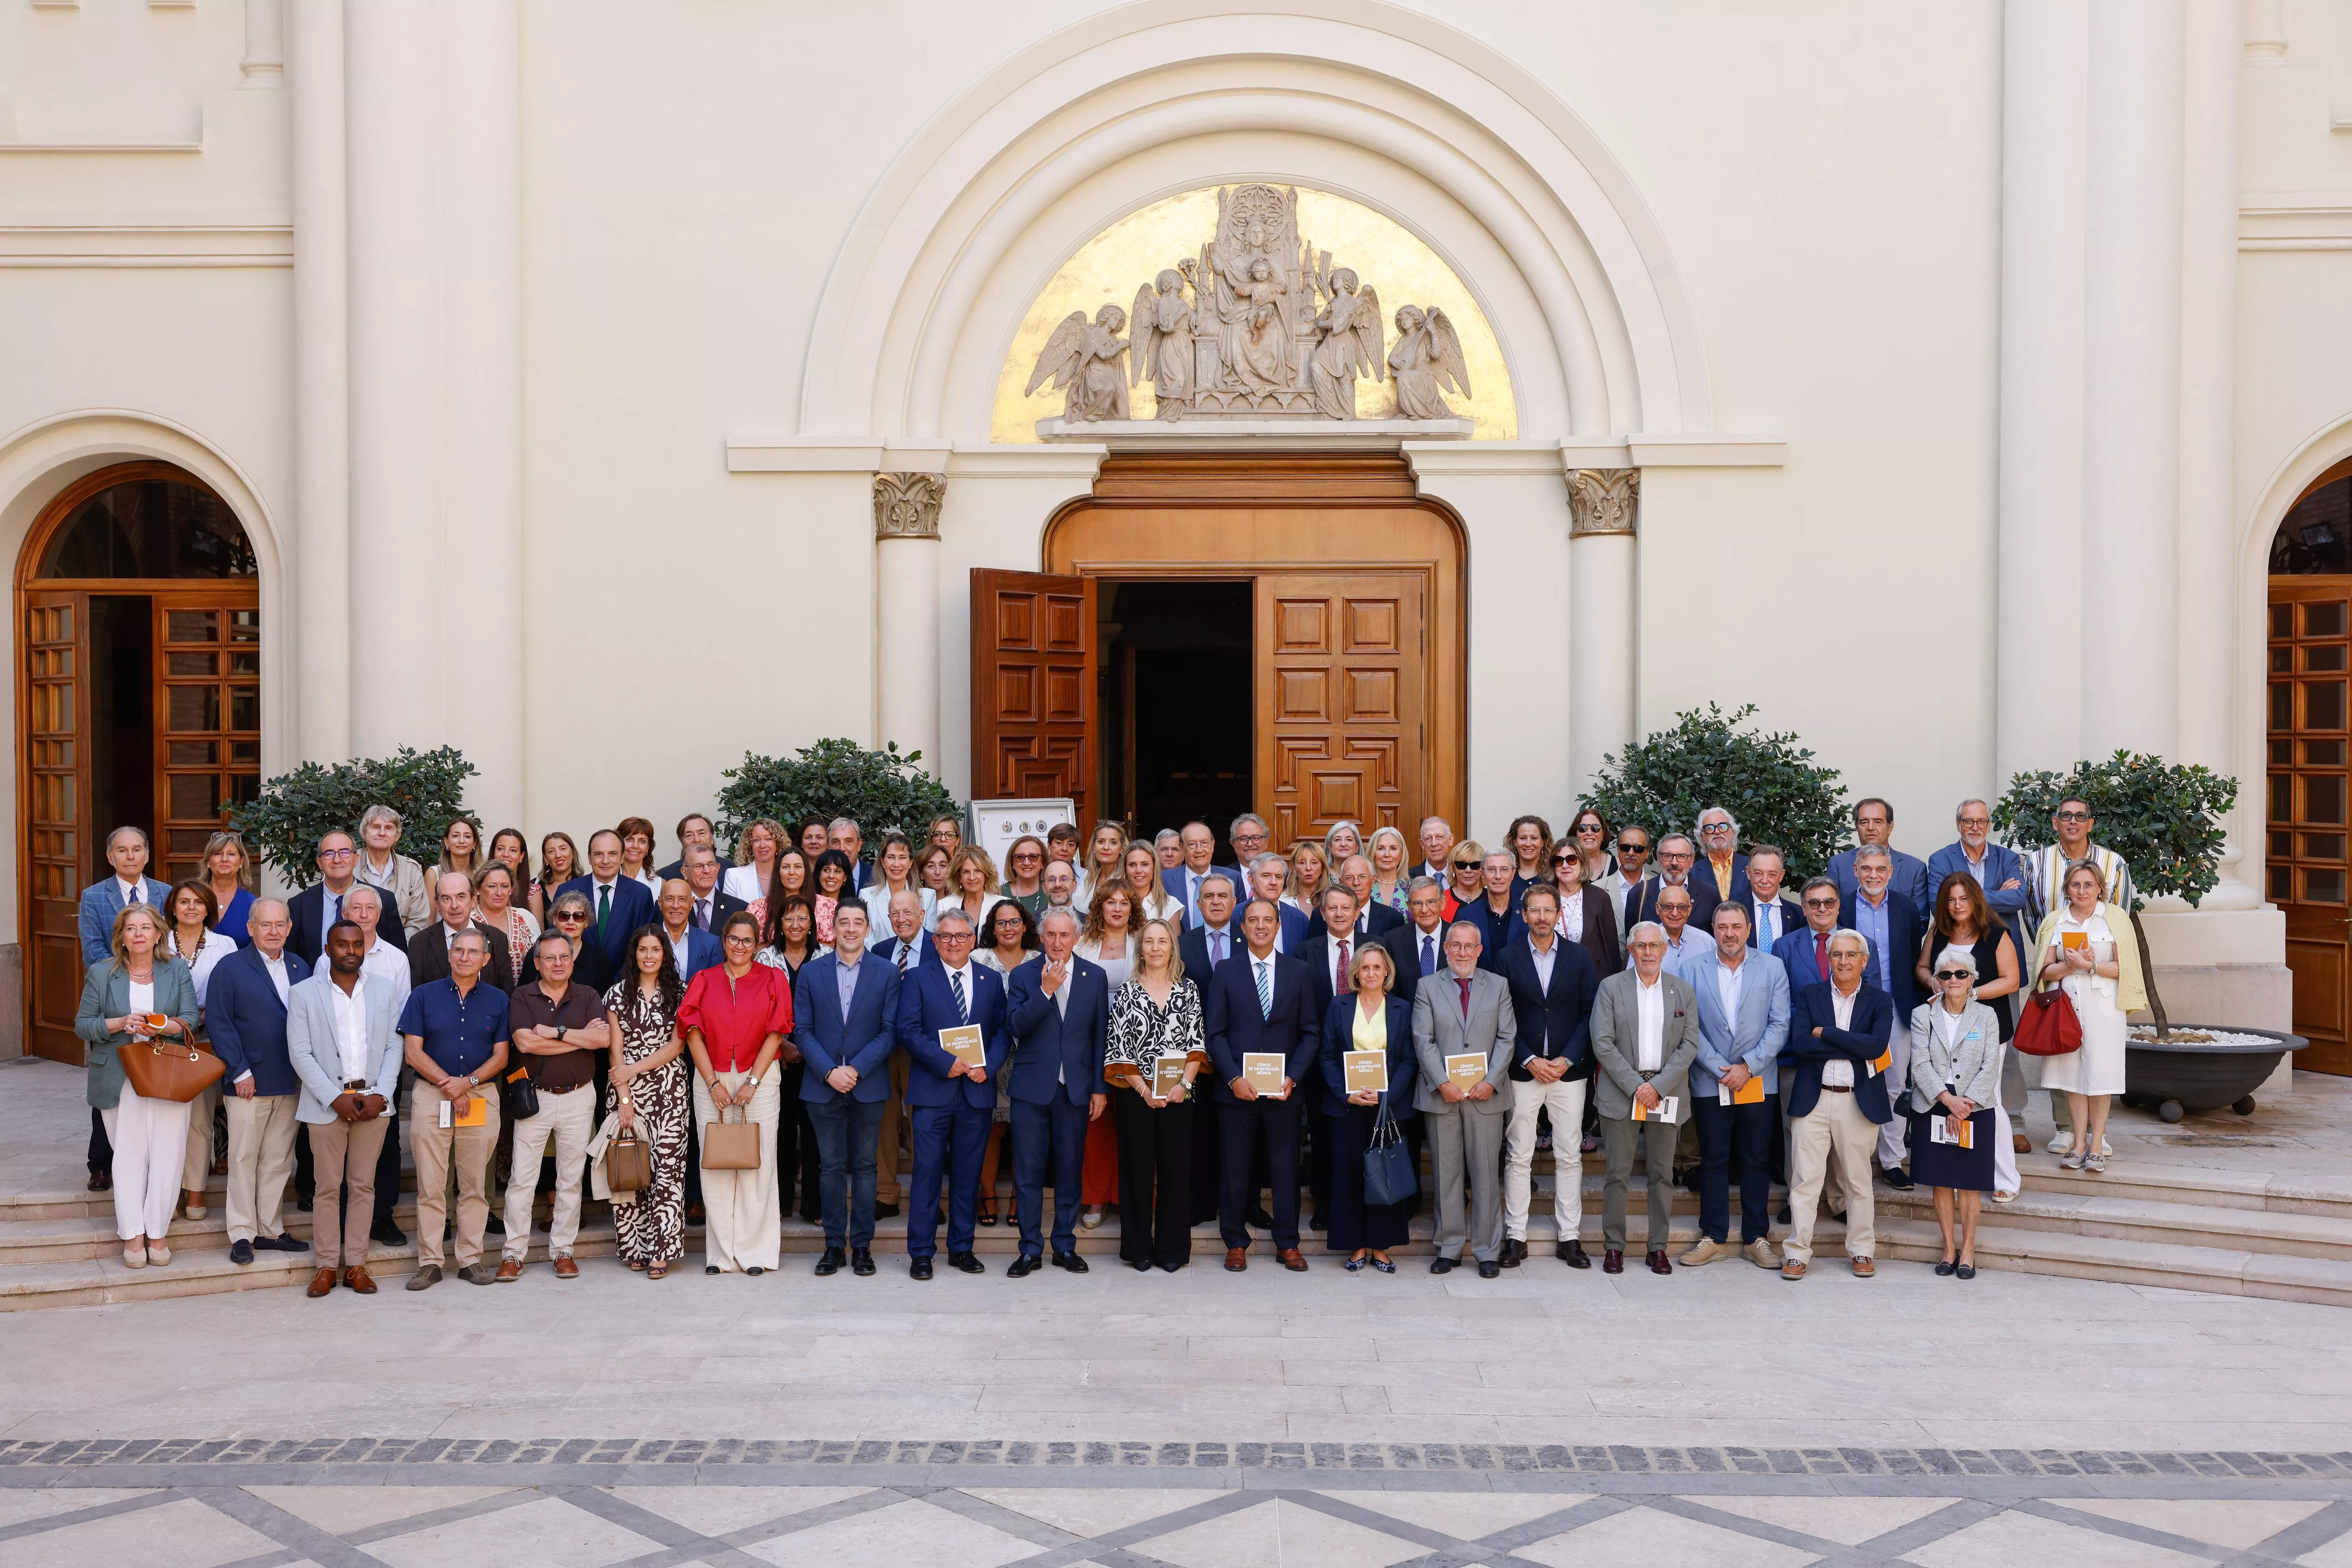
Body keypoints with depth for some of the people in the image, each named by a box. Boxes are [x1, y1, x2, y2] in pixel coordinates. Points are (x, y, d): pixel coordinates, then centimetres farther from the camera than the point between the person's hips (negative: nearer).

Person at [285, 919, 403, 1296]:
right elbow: (300, 1053, -4)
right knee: (327, 1187, 2)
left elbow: (394, 1049, 6)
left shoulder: (385, 993, 8)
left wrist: (381, 1095, -8)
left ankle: (356, 1264, 11)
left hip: (373, 1103, 2)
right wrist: (335, 1099, -11)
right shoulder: (304, 994, 2)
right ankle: (327, 1265, 10)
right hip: (327, 1104, -2)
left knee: (364, 1186, 5)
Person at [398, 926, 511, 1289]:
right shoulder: (423, 996, 5)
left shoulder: (498, 1000, 8)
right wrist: (450, 1085, -10)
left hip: (481, 1096, 1)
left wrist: (468, 1082, -11)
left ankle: (471, 1259, 11)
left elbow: (500, 1056, 5)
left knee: (475, 1185, 4)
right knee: (430, 1185, -1)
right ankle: (429, 1262, 5)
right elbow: (413, 1052, -1)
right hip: (431, 1096, -1)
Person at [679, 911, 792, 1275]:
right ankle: (721, 1253, 8)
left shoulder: (772, 980, 3)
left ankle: (754, 1251, 5)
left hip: (759, 1079, -1)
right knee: (715, 1164, 2)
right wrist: (713, 1083, -7)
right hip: (711, 1081, 1)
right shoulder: (704, 981, 6)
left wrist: (752, 1082, -9)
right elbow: (694, 1033, 1)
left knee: (757, 1163, -2)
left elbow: (775, 1035, -2)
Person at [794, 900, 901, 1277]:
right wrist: (829, 1072, -11)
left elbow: (890, 1030, -2)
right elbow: (802, 1030, 1)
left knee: (864, 1165, 4)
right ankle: (834, 1244, 11)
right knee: (831, 1166, 5)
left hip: (868, 1086, -1)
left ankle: (862, 1245, 10)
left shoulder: (886, 973, 2)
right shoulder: (811, 972, 5)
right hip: (822, 1085, 1)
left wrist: (856, 1069, -12)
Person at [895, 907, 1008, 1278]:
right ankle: (921, 1252, 6)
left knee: (968, 1174, 8)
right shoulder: (918, 977, 3)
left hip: (978, 1091, 3)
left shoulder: (991, 980, 11)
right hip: (933, 1090, -3)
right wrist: (946, 1062, -16)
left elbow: (1003, 1031, 7)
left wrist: (988, 1066, -10)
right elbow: (908, 1030, -6)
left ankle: (962, 1248, 18)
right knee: (927, 1172, -2)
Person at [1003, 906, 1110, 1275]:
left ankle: (1065, 1247, 18)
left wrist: (1100, 1088, 2)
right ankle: (1031, 1250, 11)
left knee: (1071, 1170, 7)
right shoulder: (1022, 975, 1)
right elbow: (1016, 1026, -11)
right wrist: (1045, 991, -20)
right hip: (1032, 1086, -1)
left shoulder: (1095, 977, 4)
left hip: (1075, 1088, 1)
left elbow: (1101, 1035, 5)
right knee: (1028, 1171, 2)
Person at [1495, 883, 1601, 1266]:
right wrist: (1529, 1060, -10)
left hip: (1568, 1071, 1)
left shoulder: (1580, 958, 4)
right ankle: (1515, 1237, 9)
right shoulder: (1507, 958, 1)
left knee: (1569, 1156, 4)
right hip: (1522, 1072, -1)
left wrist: (1567, 1059, -9)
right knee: (1518, 1157, 2)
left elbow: (1590, 1012, 2)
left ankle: (1569, 1237, 12)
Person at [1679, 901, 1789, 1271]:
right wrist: (1719, 1068, -10)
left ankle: (1756, 1238, 15)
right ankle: (1713, 1238, 14)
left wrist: (1748, 1066, -10)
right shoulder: (1693, 969, 2)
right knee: (1713, 1160, 5)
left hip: (1758, 1082, 0)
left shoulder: (1772, 968, 3)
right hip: (1710, 1083, 0)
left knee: (1757, 1160, 6)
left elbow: (1780, 1025, -1)